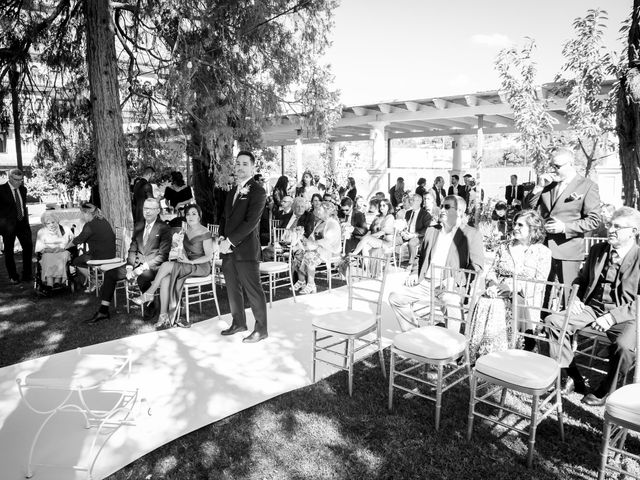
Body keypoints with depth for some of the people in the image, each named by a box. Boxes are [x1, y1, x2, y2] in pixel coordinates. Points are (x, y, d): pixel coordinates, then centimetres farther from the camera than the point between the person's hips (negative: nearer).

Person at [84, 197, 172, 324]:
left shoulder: (164, 228, -7)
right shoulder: (138, 226, 13)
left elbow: (162, 255, -13)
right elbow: (132, 249, 14)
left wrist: (142, 268, -19)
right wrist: (129, 268, -4)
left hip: (154, 266, -7)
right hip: (137, 263, 7)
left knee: (142, 277, -36)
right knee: (109, 274, -5)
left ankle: (150, 306, -9)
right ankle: (103, 311, 2)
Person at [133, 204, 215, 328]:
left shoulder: (205, 233, -10)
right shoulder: (185, 229, 10)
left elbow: (209, 256, -10)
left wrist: (190, 262, -17)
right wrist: (181, 256, -5)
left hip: (202, 267, -6)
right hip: (187, 264, 6)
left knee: (166, 265, -25)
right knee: (165, 279, -23)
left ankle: (149, 294, -5)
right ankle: (163, 316, -22)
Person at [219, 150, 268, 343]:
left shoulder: (257, 191, -8)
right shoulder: (232, 191, 18)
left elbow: (250, 222, -16)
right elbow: (225, 217, 19)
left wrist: (230, 241, -15)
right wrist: (222, 238, 1)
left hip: (246, 249, -7)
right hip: (228, 249, 8)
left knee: (253, 291, -1)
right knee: (232, 289, 15)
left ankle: (261, 329, 11)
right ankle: (238, 323, 30)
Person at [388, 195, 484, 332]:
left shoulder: (472, 234, 3)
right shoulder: (431, 231, 19)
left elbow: (477, 265, -4)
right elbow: (420, 256, 27)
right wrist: (415, 273, 8)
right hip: (426, 284, 6)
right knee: (395, 297, -8)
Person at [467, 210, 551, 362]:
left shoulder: (543, 252, 4)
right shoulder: (504, 247, 19)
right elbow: (492, 271, 18)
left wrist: (513, 285, -18)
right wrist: (492, 282, -5)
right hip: (498, 294, 4)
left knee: (497, 308, -33)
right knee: (483, 303, -29)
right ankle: (474, 354, -24)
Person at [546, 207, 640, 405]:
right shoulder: (597, 250, 10)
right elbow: (581, 279, 20)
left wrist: (613, 316, -22)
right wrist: (575, 298, 0)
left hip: (624, 316, -4)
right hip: (592, 307, 5)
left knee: (623, 345, -34)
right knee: (552, 321, -17)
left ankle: (605, 391, -4)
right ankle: (573, 379, -4)